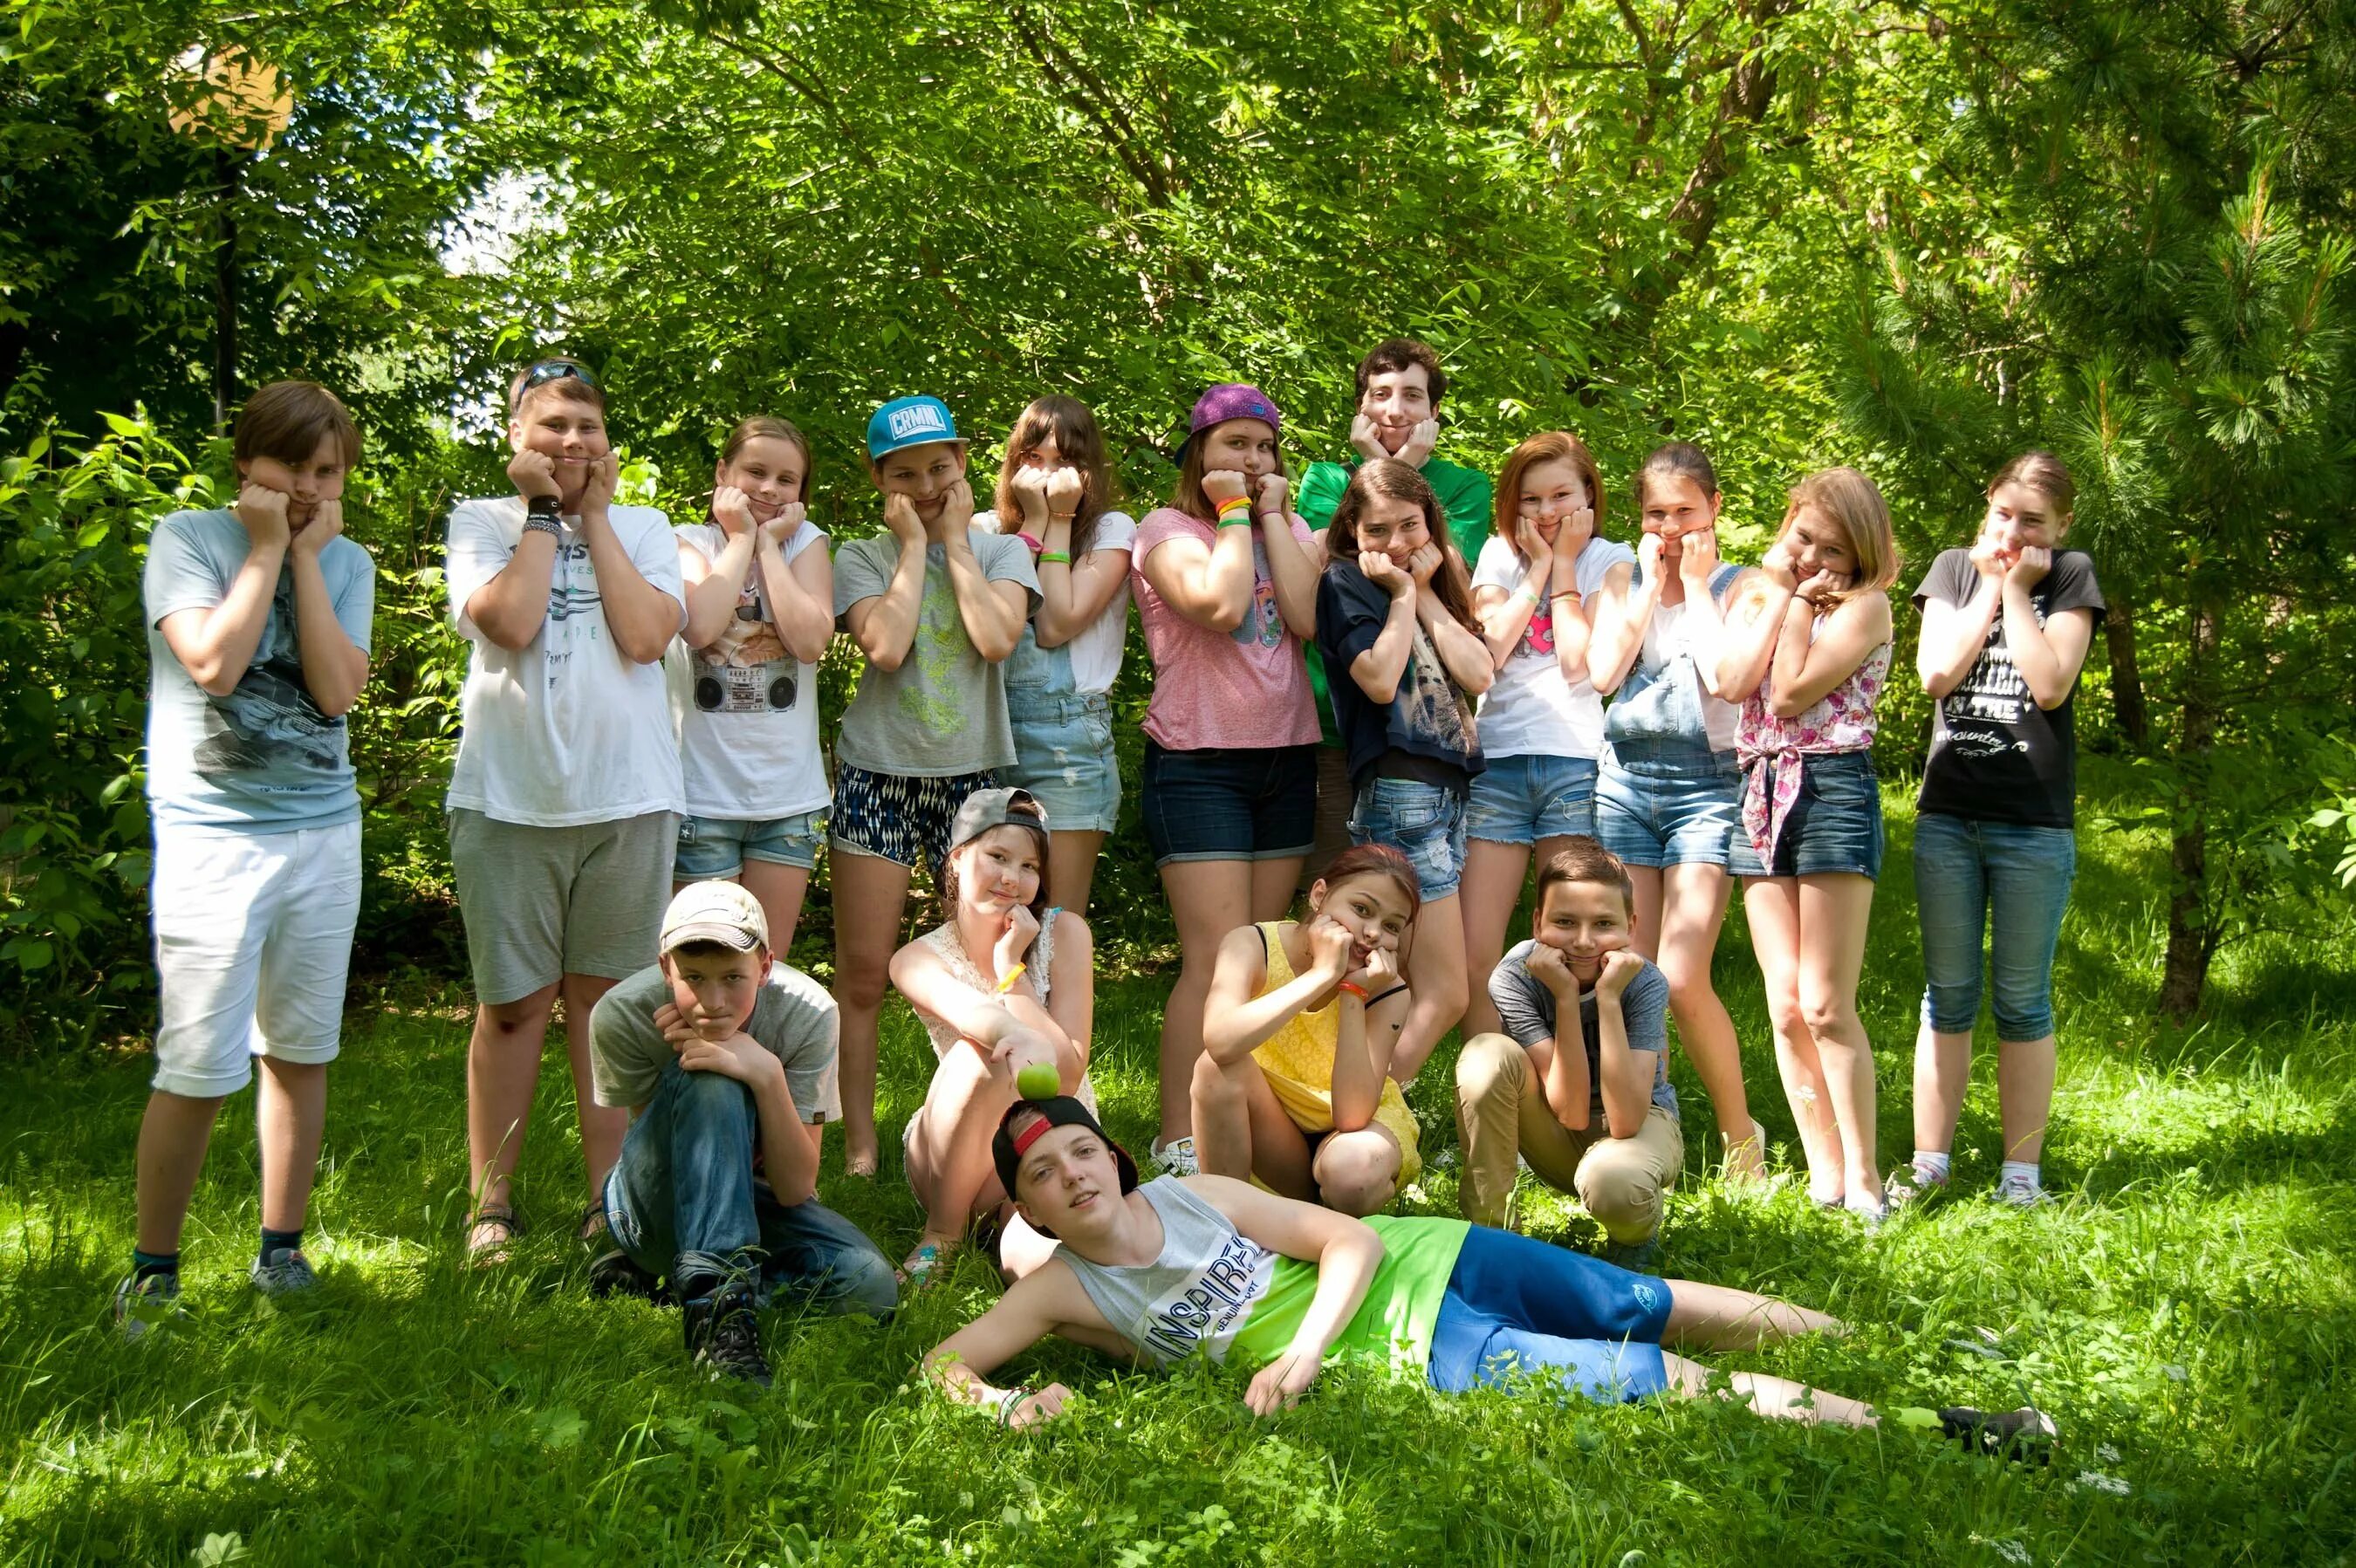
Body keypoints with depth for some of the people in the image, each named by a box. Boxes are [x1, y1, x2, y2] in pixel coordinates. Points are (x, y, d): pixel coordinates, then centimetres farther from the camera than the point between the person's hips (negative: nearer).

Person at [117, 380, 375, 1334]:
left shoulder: (349, 564, 8)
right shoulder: (187, 539, -3)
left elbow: (338, 691, -7)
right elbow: (214, 663, -19)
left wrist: (309, 554, -6)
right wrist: (267, 549, -11)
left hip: (324, 832, 4)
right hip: (213, 834, -4)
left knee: (299, 1050, 9)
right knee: (198, 1070, -6)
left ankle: (281, 1248, 21)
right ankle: (151, 1272, 8)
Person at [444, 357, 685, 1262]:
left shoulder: (642, 529, 8)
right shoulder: (481, 523, 4)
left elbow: (646, 636, -10)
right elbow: (511, 622, -15)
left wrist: (596, 516, -4)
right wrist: (545, 510, -6)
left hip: (627, 797, 1)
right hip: (508, 799, -1)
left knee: (604, 994, 8)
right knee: (513, 1002, 4)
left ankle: (608, 1196, 17)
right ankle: (491, 1200, 14)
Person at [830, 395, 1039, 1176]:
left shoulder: (1002, 549, 7)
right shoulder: (862, 557, 3)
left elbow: (998, 638, -14)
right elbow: (885, 646, -16)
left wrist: (955, 540, -7)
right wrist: (915, 543, -8)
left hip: (974, 771, 1)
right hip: (879, 774, -1)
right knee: (862, 973, -1)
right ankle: (859, 1145, 8)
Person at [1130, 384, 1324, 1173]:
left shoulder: (1290, 529, 13)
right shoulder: (1167, 530, -3)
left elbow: (1310, 618, -7)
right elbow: (1220, 603, -23)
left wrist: (1271, 513, -4)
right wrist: (1234, 510, -10)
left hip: (1287, 760, 6)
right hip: (1198, 762, -6)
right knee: (1218, 960, -12)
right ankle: (1179, 1139, -8)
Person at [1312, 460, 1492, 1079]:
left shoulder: (1438, 581, 21)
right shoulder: (1346, 583, 0)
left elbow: (1479, 675, 5)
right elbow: (1380, 679, -15)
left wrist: (1426, 593, 2)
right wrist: (1402, 594, -4)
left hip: (1448, 790, 8)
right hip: (1397, 791, -8)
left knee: (1405, 994, 4)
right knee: (1444, 998, -11)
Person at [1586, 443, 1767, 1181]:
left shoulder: (1737, 587, 3)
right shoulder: (1623, 583, 12)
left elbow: (1726, 676, -14)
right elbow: (1603, 671, -3)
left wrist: (1696, 581, -5)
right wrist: (1651, 583, -2)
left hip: (1707, 782, -4)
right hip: (1625, 779, 4)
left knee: (1682, 980, -12)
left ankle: (1740, 1134, 6)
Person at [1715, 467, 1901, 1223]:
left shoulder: (1865, 605, -2)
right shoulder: (1752, 594, 15)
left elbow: (1793, 692, -13)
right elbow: (1734, 682, -3)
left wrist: (1803, 599, -6)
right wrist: (1778, 591, 0)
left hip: (1833, 790, -5)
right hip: (1761, 793, 6)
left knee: (1825, 1005, -8)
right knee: (1785, 1008, 3)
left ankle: (1863, 1176, 1)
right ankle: (1823, 1175, 8)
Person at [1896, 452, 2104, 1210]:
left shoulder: (2071, 576, 3)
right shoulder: (1955, 568, 10)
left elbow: (2050, 684, -10)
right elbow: (1937, 672, -5)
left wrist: (2018, 587, -6)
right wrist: (1990, 583, -4)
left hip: (2035, 822, -2)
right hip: (1947, 814, 2)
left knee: (2023, 998, 3)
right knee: (1948, 993, 7)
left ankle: (2021, 1173, 9)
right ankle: (1929, 1164, 12)